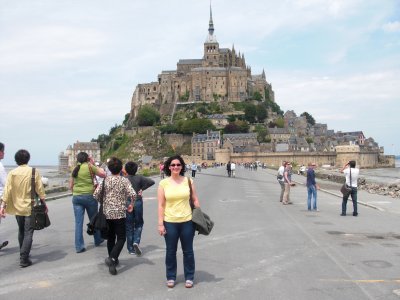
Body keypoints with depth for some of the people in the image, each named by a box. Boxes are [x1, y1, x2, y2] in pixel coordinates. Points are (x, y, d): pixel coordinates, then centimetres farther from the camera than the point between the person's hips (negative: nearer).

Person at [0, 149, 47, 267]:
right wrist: (44, 203, 2)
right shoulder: (34, 172, -9)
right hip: (30, 207, -3)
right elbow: (40, 190, -7)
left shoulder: (12, 173, -3)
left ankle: (23, 254, 33)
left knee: (21, 231, 21)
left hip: (17, 207, 3)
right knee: (28, 233, 0)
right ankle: (24, 259, -7)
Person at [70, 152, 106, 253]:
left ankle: (79, 246, 1)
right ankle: (98, 240, 31)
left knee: (78, 222, 3)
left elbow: (71, 186, 13)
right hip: (89, 196, -3)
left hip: (76, 197, 4)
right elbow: (103, 174, 0)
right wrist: (93, 165, 6)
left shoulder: (75, 169, 8)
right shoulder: (90, 167, -7)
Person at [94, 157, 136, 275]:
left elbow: (96, 194, -2)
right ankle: (112, 258, -16)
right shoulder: (124, 180, -7)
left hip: (107, 213, 4)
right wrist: (131, 205, -2)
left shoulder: (105, 180, 1)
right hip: (119, 213, -4)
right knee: (121, 238, 4)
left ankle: (112, 261, 24)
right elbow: (133, 194, -19)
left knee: (110, 237, 16)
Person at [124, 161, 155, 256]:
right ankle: (136, 242, -7)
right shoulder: (139, 178, -4)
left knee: (129, 226, 10)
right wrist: (142, 189, -2)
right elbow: (151, 182, -10)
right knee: (139, 223, 15)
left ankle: (131, 249, 14)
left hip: (127, 203, 0)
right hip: (138, 202, 0)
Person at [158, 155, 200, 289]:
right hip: (170, 222, -1)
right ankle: (171, 277, 28)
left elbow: (195, 200, 7)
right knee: (171, 251, 11)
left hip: (187, 221, 1)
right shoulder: (163, 183, -2)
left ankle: (189, 277, 27)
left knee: (188, 251, 11)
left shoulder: (188, 181, 1)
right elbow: (161, 205, -2)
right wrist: (160, 224, -5)